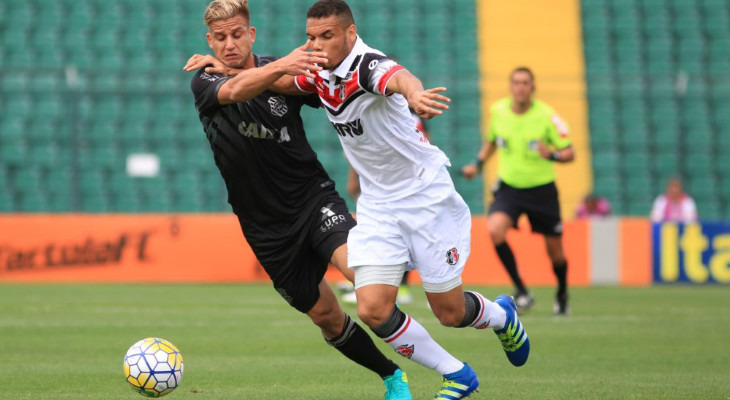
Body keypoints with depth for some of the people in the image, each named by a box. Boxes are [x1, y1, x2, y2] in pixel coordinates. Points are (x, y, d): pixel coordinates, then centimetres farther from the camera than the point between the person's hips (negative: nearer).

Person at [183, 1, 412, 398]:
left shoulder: (285, 73, -2)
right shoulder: (205, 80, -7)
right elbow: (233, 91, -31)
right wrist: (279, 67, -50)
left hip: (313, 197, -1)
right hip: (266, 226, 1)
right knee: (325, 315, 6)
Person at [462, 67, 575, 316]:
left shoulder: (546, 116, -13)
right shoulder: (498, 111, -3)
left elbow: (570, 152, -9)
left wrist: (552, 155, -29)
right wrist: (478, 163, 7)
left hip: (542, 190, -2)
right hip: (509, 187, 2)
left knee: (554, 250, 6)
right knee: (495, 230, -26)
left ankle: (562, 294, 38)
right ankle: (521, 292, -14)